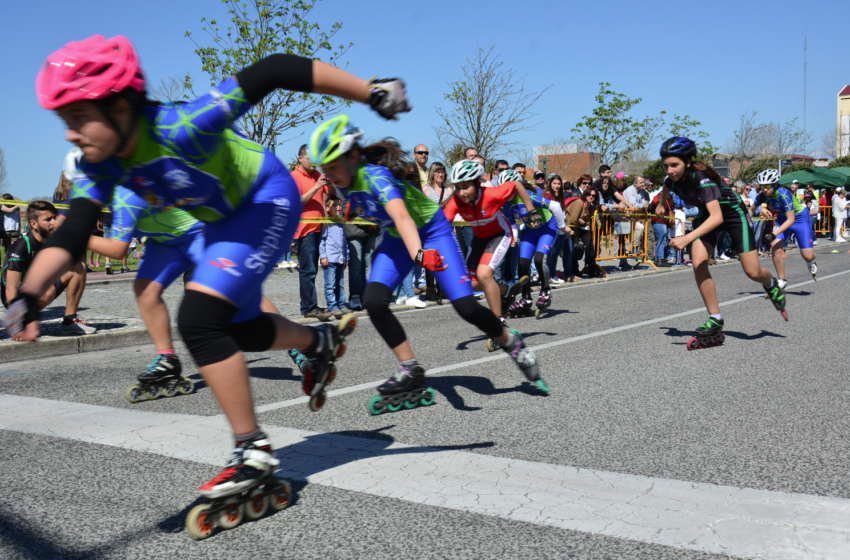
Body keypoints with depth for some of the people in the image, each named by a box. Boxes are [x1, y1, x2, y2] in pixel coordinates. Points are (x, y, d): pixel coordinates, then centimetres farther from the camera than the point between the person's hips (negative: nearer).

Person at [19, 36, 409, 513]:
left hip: (267, 199, -8)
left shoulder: (180, 127, -36)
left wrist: (374, 92, -35)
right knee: (238, 330, 17)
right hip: (223, 218, 8)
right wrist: (28, 296, -43)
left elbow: (272, 72, -38)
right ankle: (321, 342, 46)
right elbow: (71, 237, -23)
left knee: (198, 319, -22)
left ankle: (255, 454, -10)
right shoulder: (100, 167, -14)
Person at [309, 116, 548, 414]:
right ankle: (411, 373, -6)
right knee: (373, 301, -17)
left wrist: (419, 254, -69)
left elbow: (401, 216, -53)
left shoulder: (376, 175, -34)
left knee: (465, 306, -15)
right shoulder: (345, 182, -11)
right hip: (396, 238, 7)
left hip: (431, 230, -7)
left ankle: (513, 345, 13)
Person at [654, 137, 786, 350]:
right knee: (698, 264, -17)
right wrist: (660, 205, 29)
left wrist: (687, 238, -57)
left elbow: (717, 217, -47)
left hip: (732, 213, -5)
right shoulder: (672, 179, -18)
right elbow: (666, 189, 11)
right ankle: (715, 321, -7)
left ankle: (771, 285, 34)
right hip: (706, 214, 5)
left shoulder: (702, 178, -37)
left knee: (753, 272, -5)